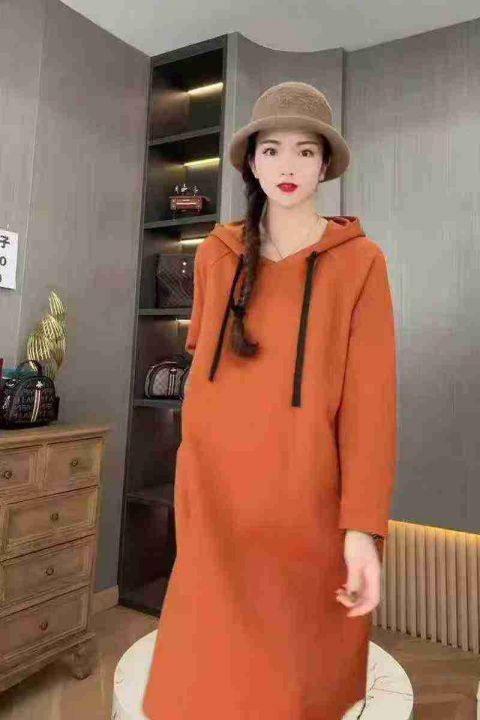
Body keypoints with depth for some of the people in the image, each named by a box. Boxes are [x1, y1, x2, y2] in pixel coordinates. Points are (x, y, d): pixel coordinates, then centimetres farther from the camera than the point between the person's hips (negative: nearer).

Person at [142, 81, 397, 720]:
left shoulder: (360, 260, -2)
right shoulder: (216, 255, 7)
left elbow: (370, 396, -8)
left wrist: (364, 526, -14)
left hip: (305, 500, -2)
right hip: (214, 497, 3)